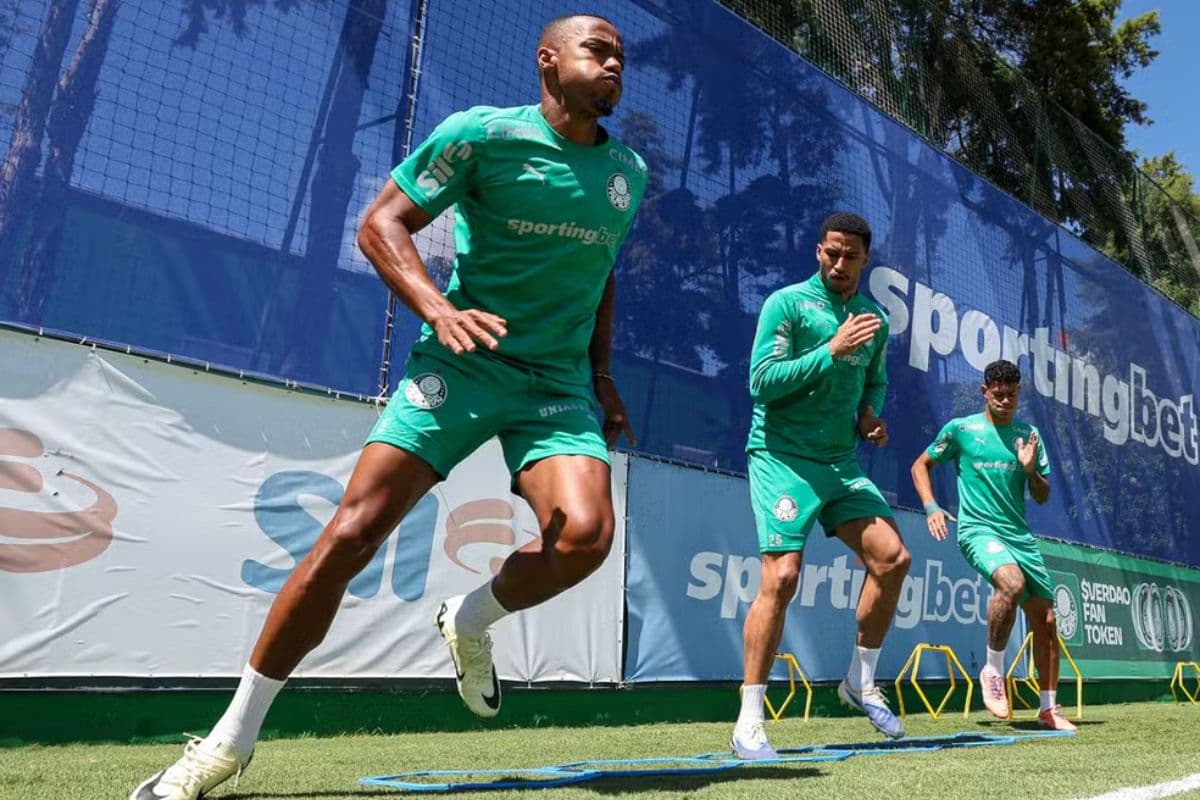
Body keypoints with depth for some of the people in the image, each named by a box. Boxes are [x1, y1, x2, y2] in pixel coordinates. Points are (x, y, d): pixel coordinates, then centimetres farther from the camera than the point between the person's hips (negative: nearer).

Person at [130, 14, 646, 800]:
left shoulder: (630, 172, 12)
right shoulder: (484, 133, -4)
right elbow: (381, 223, -4)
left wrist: (600, 372, 17)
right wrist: (439, 309, -21)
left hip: (559, 382, 4)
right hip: (461, 361, -3)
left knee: (585, 535, -24)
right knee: (351, 533, -11)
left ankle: (472, 620, 10)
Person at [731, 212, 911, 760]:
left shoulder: (875, 320, 14)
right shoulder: (787, 303, -4)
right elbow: (762, 380, -13)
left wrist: (870, 413, 7)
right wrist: (832, 350, -19)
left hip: (842, 462, 6)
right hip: (782, 457, -6)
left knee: (892, 557, -5)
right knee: (781, 577, -15)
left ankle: (860, 683, 17)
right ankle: (748, 723, -3)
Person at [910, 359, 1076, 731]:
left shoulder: (1028, 434, 11)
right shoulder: (960, 429, 2)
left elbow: (1043, 497, 13)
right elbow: (920, 465, 11)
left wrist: (1030, 469, -7)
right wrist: (931, 507, -4)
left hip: (1020, 534, 5)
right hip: (977, 529, -5)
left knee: (1045, 618, 4)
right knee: (1012, 582, -34)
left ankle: (1048, 708, 21)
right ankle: (994, 670, -12)